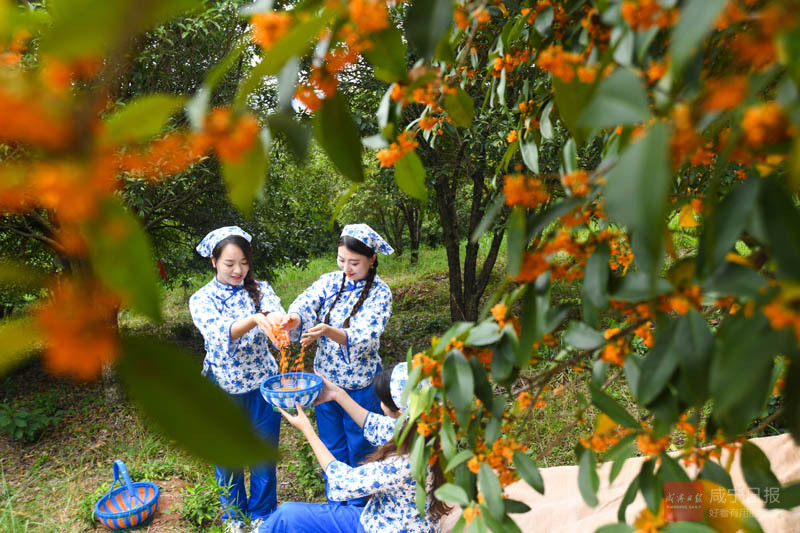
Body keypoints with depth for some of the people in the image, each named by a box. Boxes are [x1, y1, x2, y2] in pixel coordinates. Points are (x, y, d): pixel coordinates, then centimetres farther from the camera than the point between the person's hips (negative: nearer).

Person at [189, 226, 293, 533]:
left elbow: (275, 311, -26)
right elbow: (219, 333, -29)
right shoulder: (202, 299, -9)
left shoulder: (260, 289, -4)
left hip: (263, 385, 1)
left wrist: (274, 319, -51)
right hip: (223, 389, 0)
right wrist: (256, 319, -49)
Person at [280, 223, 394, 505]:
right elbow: (305, 304, -14)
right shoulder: (329, 281, -1)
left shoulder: (379, 292, -14)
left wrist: (329, 332, -44)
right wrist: (294, 319, -38)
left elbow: (366, 337, -26)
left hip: (360, 386, -4)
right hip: (325, 379, 4)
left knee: (360, 452, 13)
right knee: (332, 450, 19)